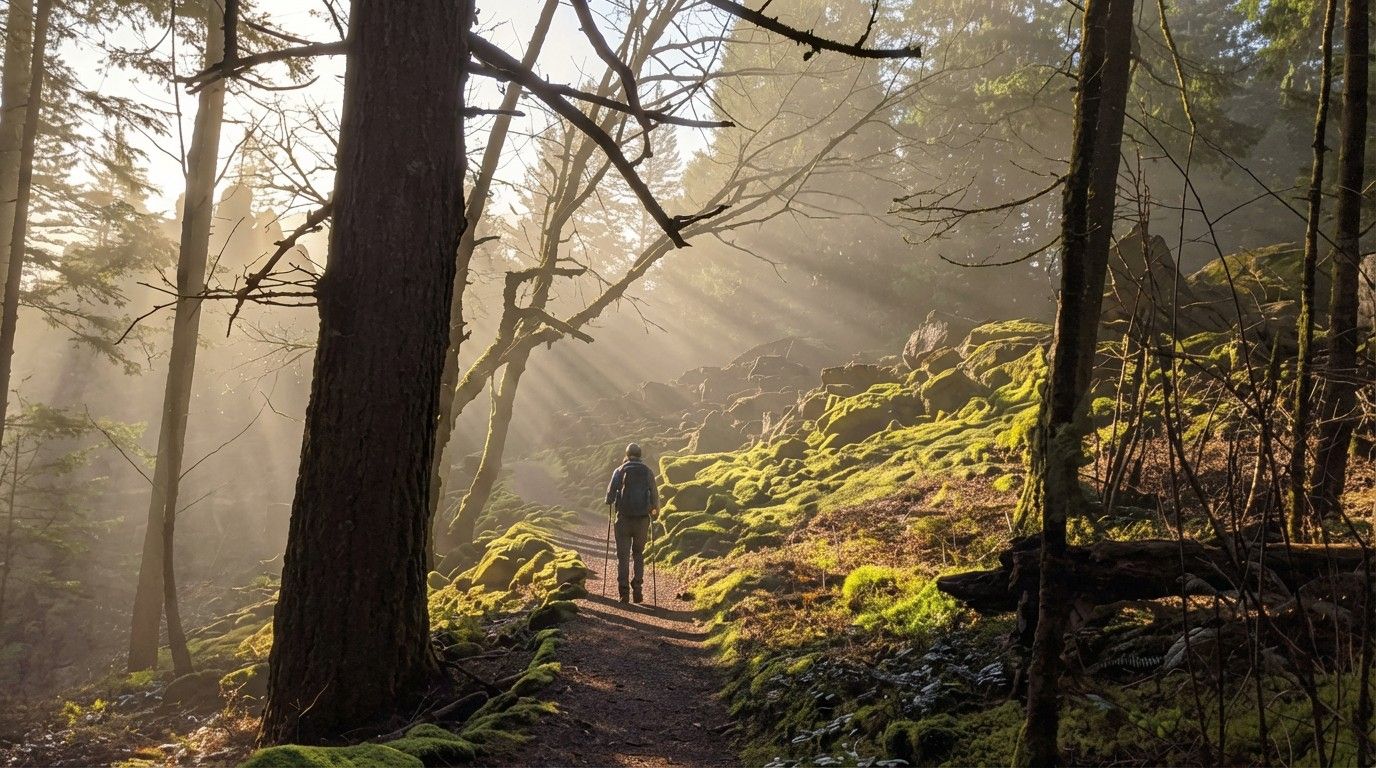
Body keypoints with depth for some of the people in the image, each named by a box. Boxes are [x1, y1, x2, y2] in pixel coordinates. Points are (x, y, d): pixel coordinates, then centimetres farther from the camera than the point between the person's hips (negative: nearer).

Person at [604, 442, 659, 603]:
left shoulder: (620, 470, 1)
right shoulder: (648, 471, 3)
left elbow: (611, 492, -3)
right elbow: (654, 493, 2)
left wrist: (609, 505, 18)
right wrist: (655, 510, 18)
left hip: (624, 517, -1)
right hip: (643, 517, 1)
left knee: (623, 555, 5)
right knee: (638, 554, 14)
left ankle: (624, 591, -3)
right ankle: (637, 590, 4)